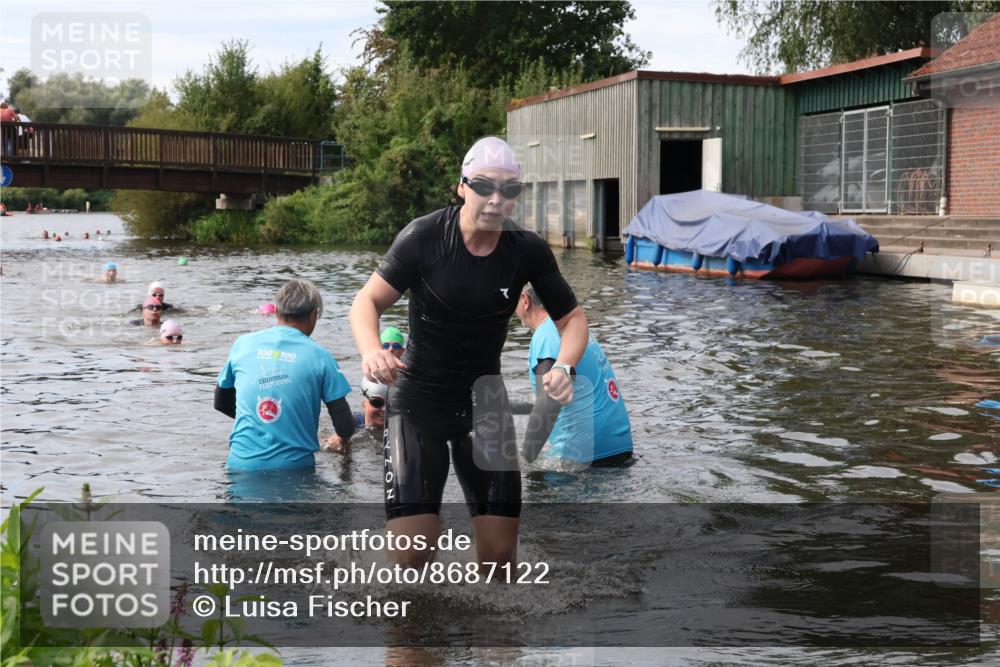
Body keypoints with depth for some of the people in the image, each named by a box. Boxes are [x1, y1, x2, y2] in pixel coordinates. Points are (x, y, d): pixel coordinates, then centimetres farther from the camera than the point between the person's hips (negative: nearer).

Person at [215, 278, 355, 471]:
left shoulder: (243, 344, 7)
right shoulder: (318, 355, -1)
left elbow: (221, 403, 20)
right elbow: (345, 428, -1)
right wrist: (342, 440, 22)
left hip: (242, 464, 2)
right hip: (294, 465, -2)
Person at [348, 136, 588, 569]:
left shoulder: (528, 250, -8)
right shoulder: (424, 236, -15)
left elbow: (572, 317, 2)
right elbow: (368, 301, -10)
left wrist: (563, 367, -19)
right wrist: (372, 352, -32)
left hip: (484, 403, 3)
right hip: (417, 401, -2)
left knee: (500, 554, -1)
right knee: (411, 556, -12)